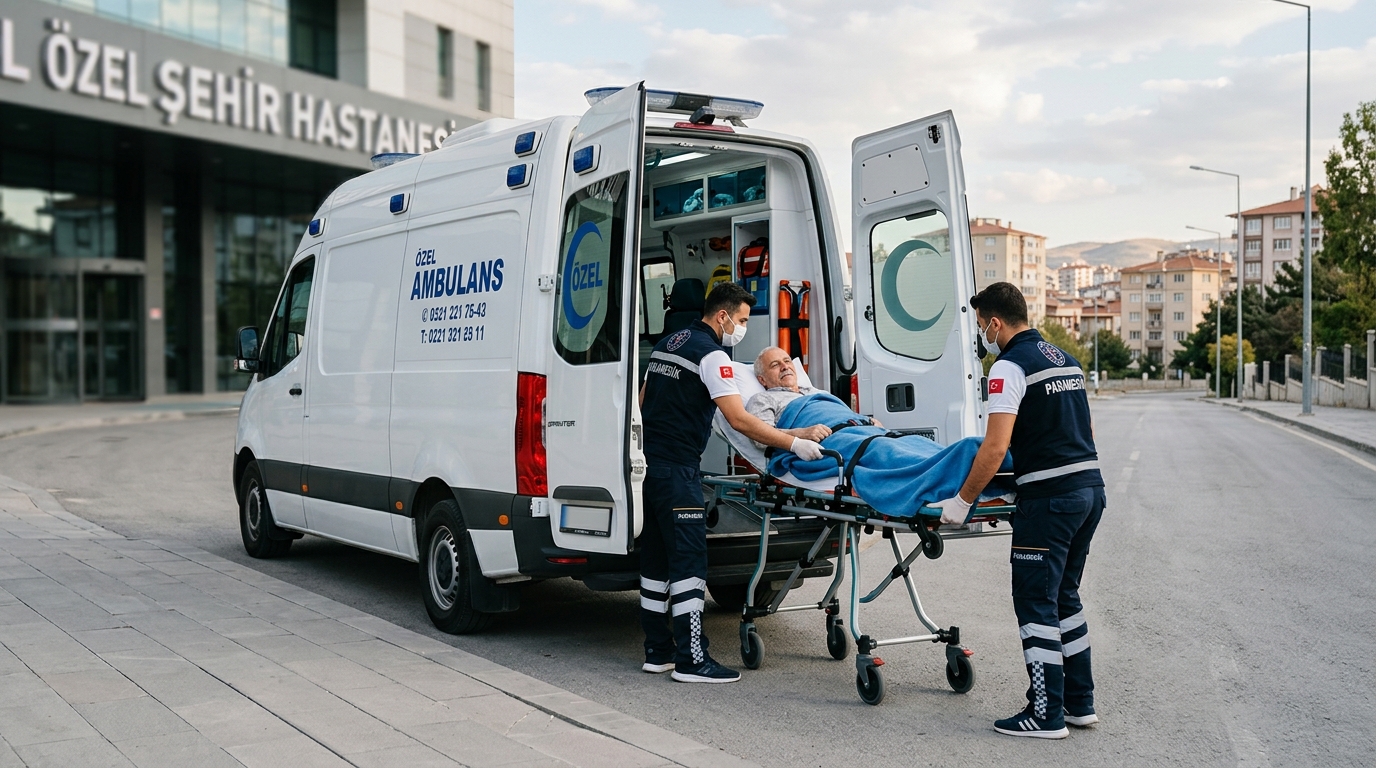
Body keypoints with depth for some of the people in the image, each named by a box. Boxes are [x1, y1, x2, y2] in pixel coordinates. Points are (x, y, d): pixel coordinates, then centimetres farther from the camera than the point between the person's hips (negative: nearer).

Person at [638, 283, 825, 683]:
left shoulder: (667, 343, 16)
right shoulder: (711, 354, -11)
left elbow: (643, 401, 23)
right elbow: (739, 419, -19)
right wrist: (795, 444, -18)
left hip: (650, 465, 9)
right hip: (677, 470, -9)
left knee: (656, 559, 12)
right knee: (689, 561, -7)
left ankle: (658, 651, 18)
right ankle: (691, 660, -6)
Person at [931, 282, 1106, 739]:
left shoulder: (1010, 367, -11)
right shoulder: (1065, 359, 16)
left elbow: (995, 448, -19)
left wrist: (963, 501, -11)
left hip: (1049, 497, -9)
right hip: (1090, 487, 9)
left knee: (1036, 602, -1)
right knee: (1065, 596, 18)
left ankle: (1047, 714, 3)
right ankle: (1080, 702, 22)